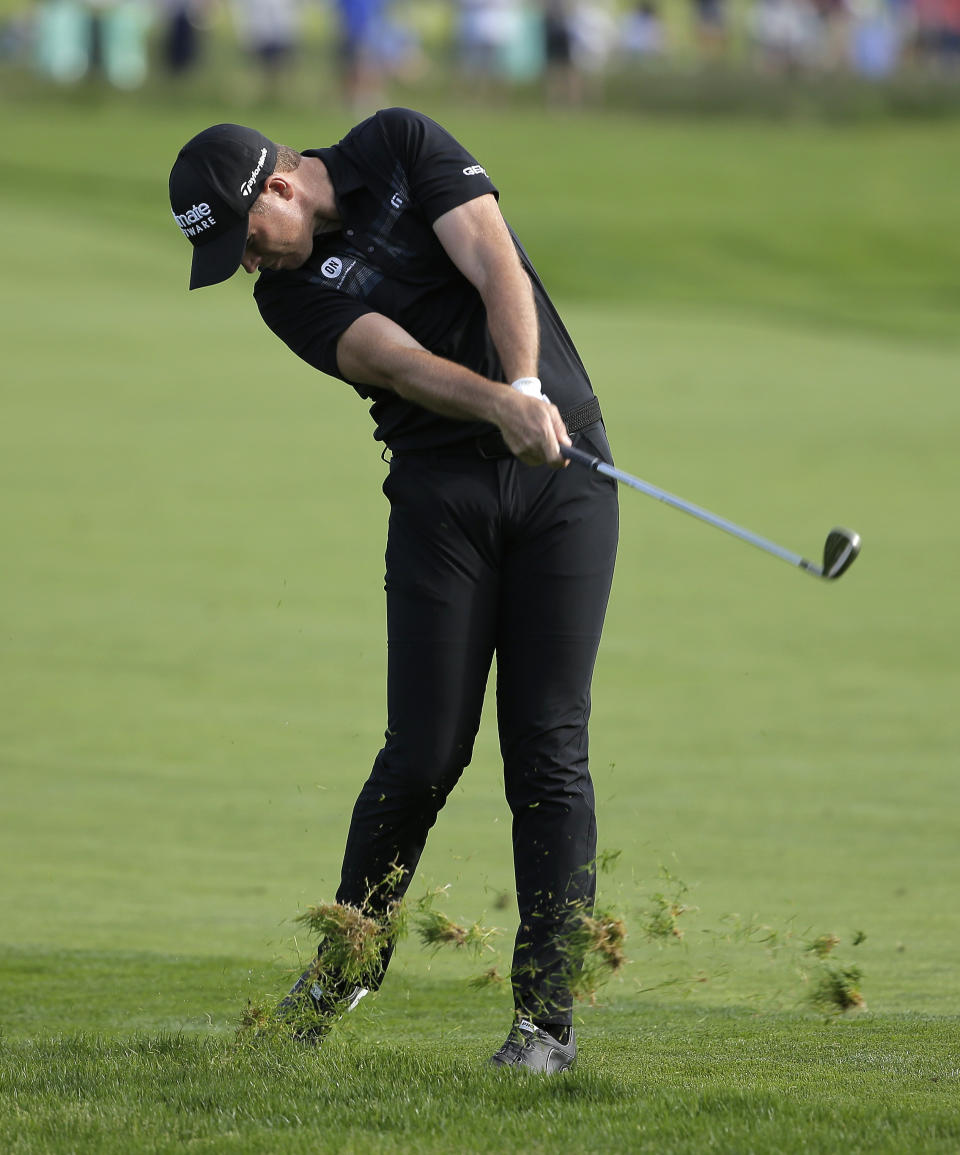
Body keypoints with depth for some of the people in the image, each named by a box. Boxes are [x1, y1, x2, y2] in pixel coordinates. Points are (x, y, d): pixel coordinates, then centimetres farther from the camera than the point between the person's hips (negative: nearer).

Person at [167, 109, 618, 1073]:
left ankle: (548, 1013, -6)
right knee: (425, 751, -5)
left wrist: (528, 387, -28)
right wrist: (502, 407, -34)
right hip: (440, 483, 1)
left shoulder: (402, 147, 2)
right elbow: (399, 362, -16)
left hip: (562, 468, -1)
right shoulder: (289, 294, 2)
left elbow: (498, 270, -10)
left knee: (548, 750, -6)